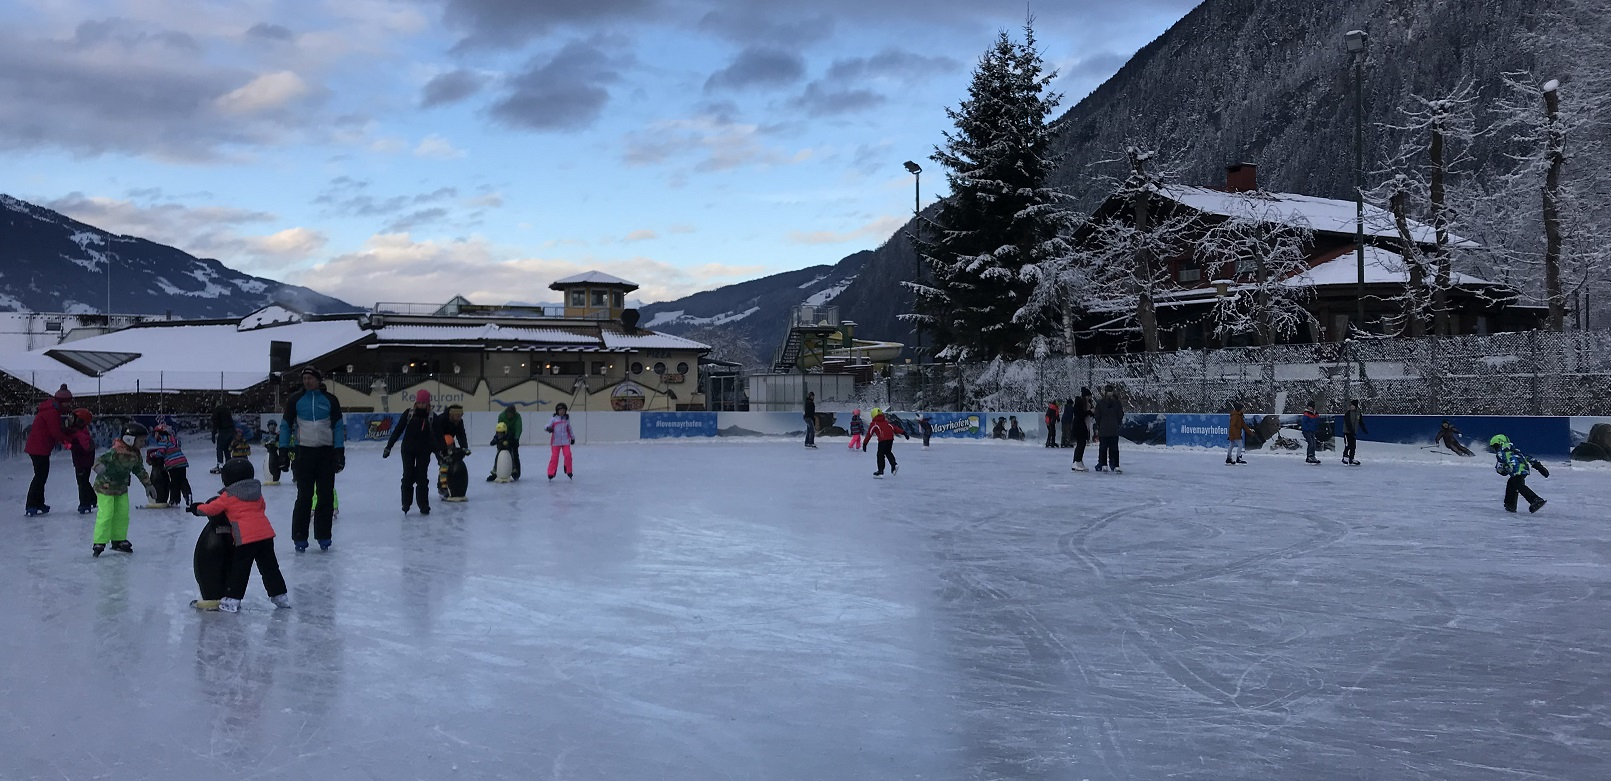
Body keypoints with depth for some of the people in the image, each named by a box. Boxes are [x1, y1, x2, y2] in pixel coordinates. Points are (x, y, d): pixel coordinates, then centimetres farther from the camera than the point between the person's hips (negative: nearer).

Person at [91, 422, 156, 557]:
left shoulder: (135, 455, -2)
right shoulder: (115, 453, -26)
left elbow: (140, 470, 12)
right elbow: (99, 460, -31)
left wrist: (148, 485, 16)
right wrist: (99, 467, -54)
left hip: (121, 488, 8)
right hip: (105, 487, -8)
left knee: (123, 515, 9)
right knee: (106, 515, -10)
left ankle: (118, 540, 22)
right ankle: (99, 543, -2)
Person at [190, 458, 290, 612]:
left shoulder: (228, 496, -1)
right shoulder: (257, 492, 14)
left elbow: (211, 509, 5)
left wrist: (196, 508, 23)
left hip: (246, 538, -5)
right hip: (266, 534, 5)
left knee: (239, 569, 4)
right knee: (269, 566, 14)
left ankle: (232, 600, 7)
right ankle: (280, 596, 18)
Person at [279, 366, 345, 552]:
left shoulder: (330, 400, 3)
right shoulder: (295, 400, 2)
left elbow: (338, 426, 5)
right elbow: (286, 425, 6)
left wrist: (340, 452, -2)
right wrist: (283, 450, -1)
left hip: (326, 453, 1)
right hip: (304, 451, -1)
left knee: (326, 496, 3)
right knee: (304, 496, -4)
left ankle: (323, 536, 12)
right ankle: (299, 537, 3)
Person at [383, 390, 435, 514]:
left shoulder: (431, 417, -2)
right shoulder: (409, 413, -4)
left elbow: (435, 435, 1)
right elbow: (397, 430, -3)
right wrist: (388, 447, -6)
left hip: (424, 451, 0)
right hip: (408, 449, 0)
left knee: (422, 478, 2)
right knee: (408, 477, 1)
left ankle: (423, 506, 7)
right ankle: (406, 504, 10)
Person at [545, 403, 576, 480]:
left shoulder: (567, 419, 10)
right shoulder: (554, 419, 0)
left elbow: (569, 429, 22)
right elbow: (546, 426, -5)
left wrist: (572, 437, 28)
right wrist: (548, 428, -28)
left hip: (565, 441, 2)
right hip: (556, 442, -2)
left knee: (568, 455, -10)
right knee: (554, 457, -3)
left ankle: (568, 471, 8)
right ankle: (551, 473, 7)